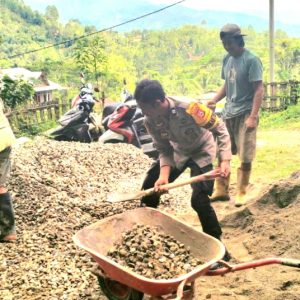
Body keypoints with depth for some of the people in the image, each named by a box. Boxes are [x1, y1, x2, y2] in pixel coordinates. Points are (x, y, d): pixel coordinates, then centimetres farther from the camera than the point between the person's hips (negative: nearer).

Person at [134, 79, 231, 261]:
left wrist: (225, 159, -32)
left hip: (201, 152, -5)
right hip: (177, 151, 6)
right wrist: (164, 175, -26)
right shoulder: (151, 121, -20)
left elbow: (220, 128, -24)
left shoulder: (189, 109, -36)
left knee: (199, 200, -20)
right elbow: (164, 150, -10)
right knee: (149, 187, 6)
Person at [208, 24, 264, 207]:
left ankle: (241, 193, 13)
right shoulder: (227, 60, 11)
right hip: (228, 114, 7)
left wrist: (253, 116, -21)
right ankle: (221, 190, 20)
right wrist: (214, 100, 2)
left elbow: (259, 90, -14)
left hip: (245, 114, -7)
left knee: (245, 158, 0)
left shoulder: (251, 60, -11)